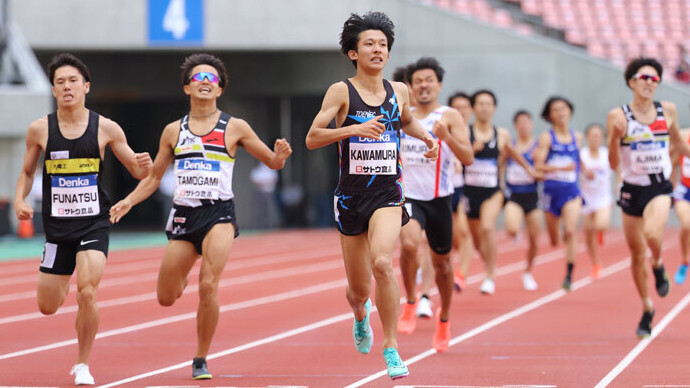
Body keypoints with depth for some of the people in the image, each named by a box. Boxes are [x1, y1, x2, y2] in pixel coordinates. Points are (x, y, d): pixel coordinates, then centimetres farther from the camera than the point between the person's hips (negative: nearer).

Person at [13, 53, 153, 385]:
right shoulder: (40, 130, -1)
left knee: (87, 294, -20)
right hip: (57, 227, 2)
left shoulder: (106, 129, -4)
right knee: (47, 307, 8)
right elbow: (27, 172, 13)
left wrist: (144, 165, -20)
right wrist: (20, 200, -6)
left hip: (94, 225, -2)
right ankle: (61, 283, 47)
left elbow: (137, 172, 4)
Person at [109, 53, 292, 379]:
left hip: (219, 213, -3)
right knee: (166, 298, 6)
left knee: (208, 286, -20)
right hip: (183, 215, 3)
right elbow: (153, 178, 16)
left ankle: (200, 361, -3)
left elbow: (273, 163, 8)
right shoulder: (173, 131, 10)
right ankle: (182, 276, 45)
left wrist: (280, 155, -16)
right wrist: (129, 201, 0)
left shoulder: (235, 128, 4)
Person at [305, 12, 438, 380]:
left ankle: (390, 347, -17)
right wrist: (354, 129, -23)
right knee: (359, 289, 9)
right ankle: (360, 314, 49)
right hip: (351, 194, -1)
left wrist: (427, 137, 10)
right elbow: (312, 139, -11)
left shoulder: (398, 91, 6)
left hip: (388, 193, 1)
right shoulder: (341, 91, -5)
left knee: (382, 262, -28)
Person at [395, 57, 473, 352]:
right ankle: (410, 303, -8)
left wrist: (447, 138, -29)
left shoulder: (450, 117, -4)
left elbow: (468, 158, -16)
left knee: (441, 261, 12)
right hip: (409, 196, 1)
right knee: (409, 244, -28)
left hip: (439, 198, -1)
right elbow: (393, 157, 24)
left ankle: (444, 319, 34)